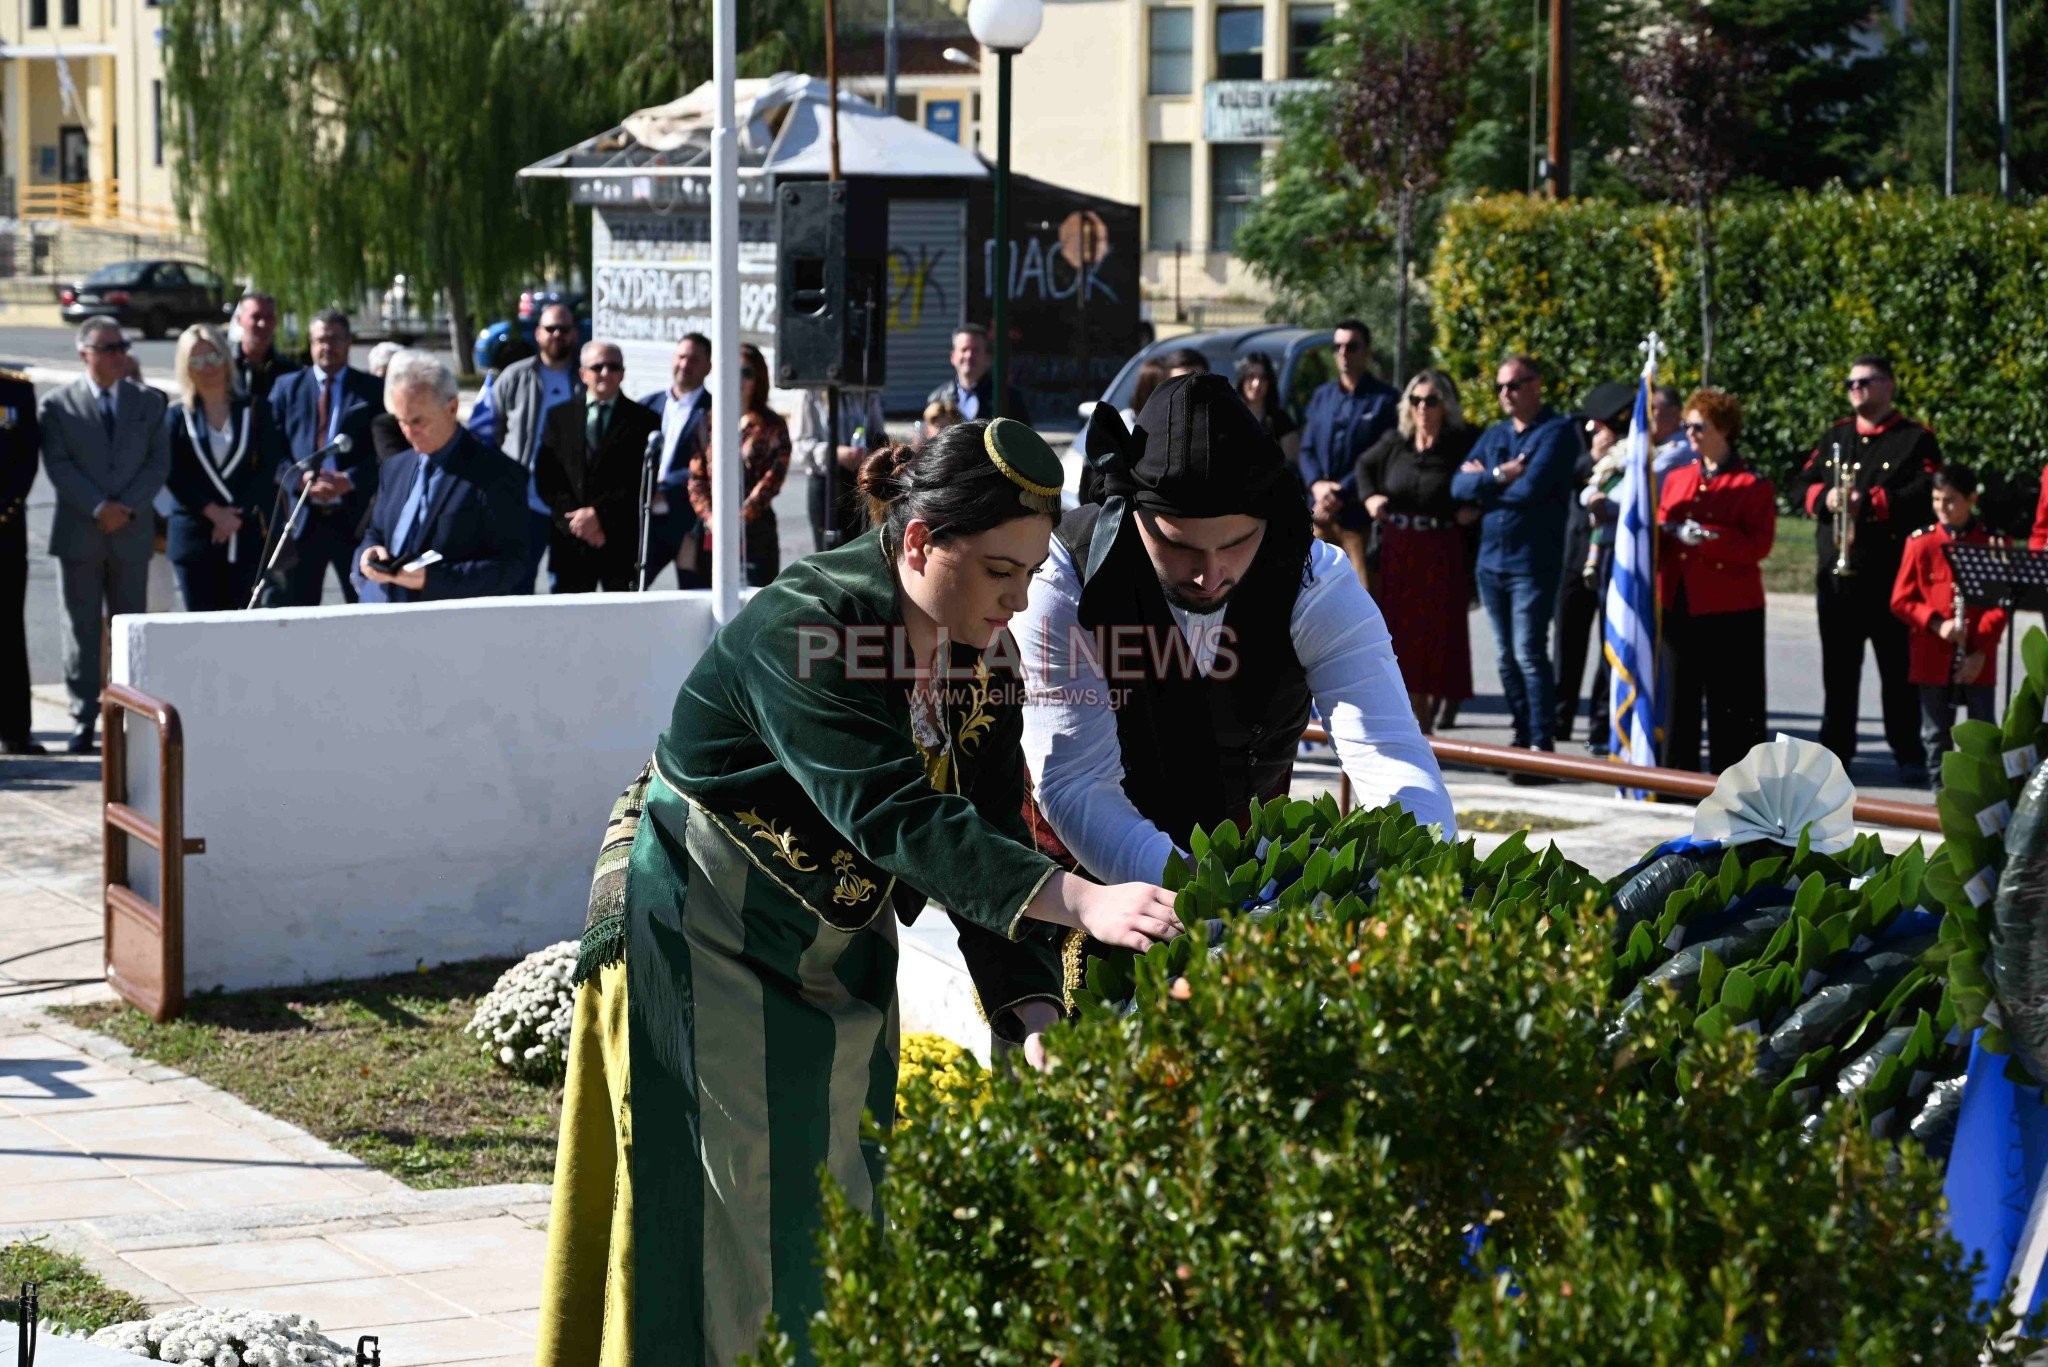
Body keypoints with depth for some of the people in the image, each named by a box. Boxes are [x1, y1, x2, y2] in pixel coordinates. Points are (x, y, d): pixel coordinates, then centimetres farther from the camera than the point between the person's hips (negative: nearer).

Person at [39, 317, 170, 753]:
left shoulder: (148, 402, 8)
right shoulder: (58, 404, 2)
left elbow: (158, 462, 3)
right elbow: (58, 465, -5)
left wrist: (127, 508, -10)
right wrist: (98, 508, -15)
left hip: (132, 531, 2)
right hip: (78, 532, -2)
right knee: (82, 629, 1)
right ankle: (83, 721, 4)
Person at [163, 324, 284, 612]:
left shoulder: (254, 410, 8)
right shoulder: (177, 416, 8)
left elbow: (268, 468, 2)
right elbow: (173, 476, 0)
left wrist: (236, 514, -8)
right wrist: (213, 512, -11)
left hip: (246, 533, 0)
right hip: (194, 533, 0)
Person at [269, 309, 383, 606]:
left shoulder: (372, 390, 6)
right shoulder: (287, 387, 10)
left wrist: (348, 480, -15)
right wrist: (301, 479, -13)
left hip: (355, 516, -1)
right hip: (303, 517, 1)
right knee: (297, 608, 4)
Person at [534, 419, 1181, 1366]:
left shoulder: (978, 658, -6)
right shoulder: (800, 631, -30)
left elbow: (986, 841, -7)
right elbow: (900, 820, -40)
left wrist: (1033, 1019, -20)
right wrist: (1081, 902, -49)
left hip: (838, 954, 7)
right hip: (703, 950, -7)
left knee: (840, 1213, 11)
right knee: (725, 1223, -2)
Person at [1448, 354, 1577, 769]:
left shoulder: (1556, 433, -6)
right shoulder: (1494, 435, 15)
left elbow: (1532, 488, -19)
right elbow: (1459, 485, 4)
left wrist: (1483, 482, -4)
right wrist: (1499, 476, -12)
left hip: (1533, 561, -7)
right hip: (1492, 559, 7)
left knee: (1529, 654, -11)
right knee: (1506, 656, 10)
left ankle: (1541, 744, -9)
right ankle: (1523, 736, 18)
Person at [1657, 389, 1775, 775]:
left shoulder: (1753, 485, -2)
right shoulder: (1676, 479, 16)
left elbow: (1758, 544, -10)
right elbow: (1659, 532, 19)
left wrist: (1708, 536, -21)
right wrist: (1659, 533, -4)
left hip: (1729, 611, -5)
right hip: (1677, 605, 5)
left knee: (1730, 700, -1)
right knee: (1678, 696, 7)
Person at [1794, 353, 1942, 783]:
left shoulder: (1916, 440, 1)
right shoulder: (1834, 437, 18)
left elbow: (1925, 495, -12)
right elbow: (1803, 486, 15)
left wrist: (1870, 502, -19)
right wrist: (1825, 497, -8)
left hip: (1891, 575, -5)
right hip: (1836, 573, 5)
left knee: (1898, 668, -1)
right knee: (1838, 667, 8)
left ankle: (1909, 755, 4)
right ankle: (1835, 748, 15)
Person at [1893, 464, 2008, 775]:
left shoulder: (1993, 544, 1)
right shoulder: (1921, 543, 2)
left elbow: (2001, 604, 0)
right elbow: (1901, 600, 3)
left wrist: (1981, 652, -10)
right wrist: (1936, 624, -13)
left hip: (1978, 660, -1)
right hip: (1933, 658, 1)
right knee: (1936, 732, 7)